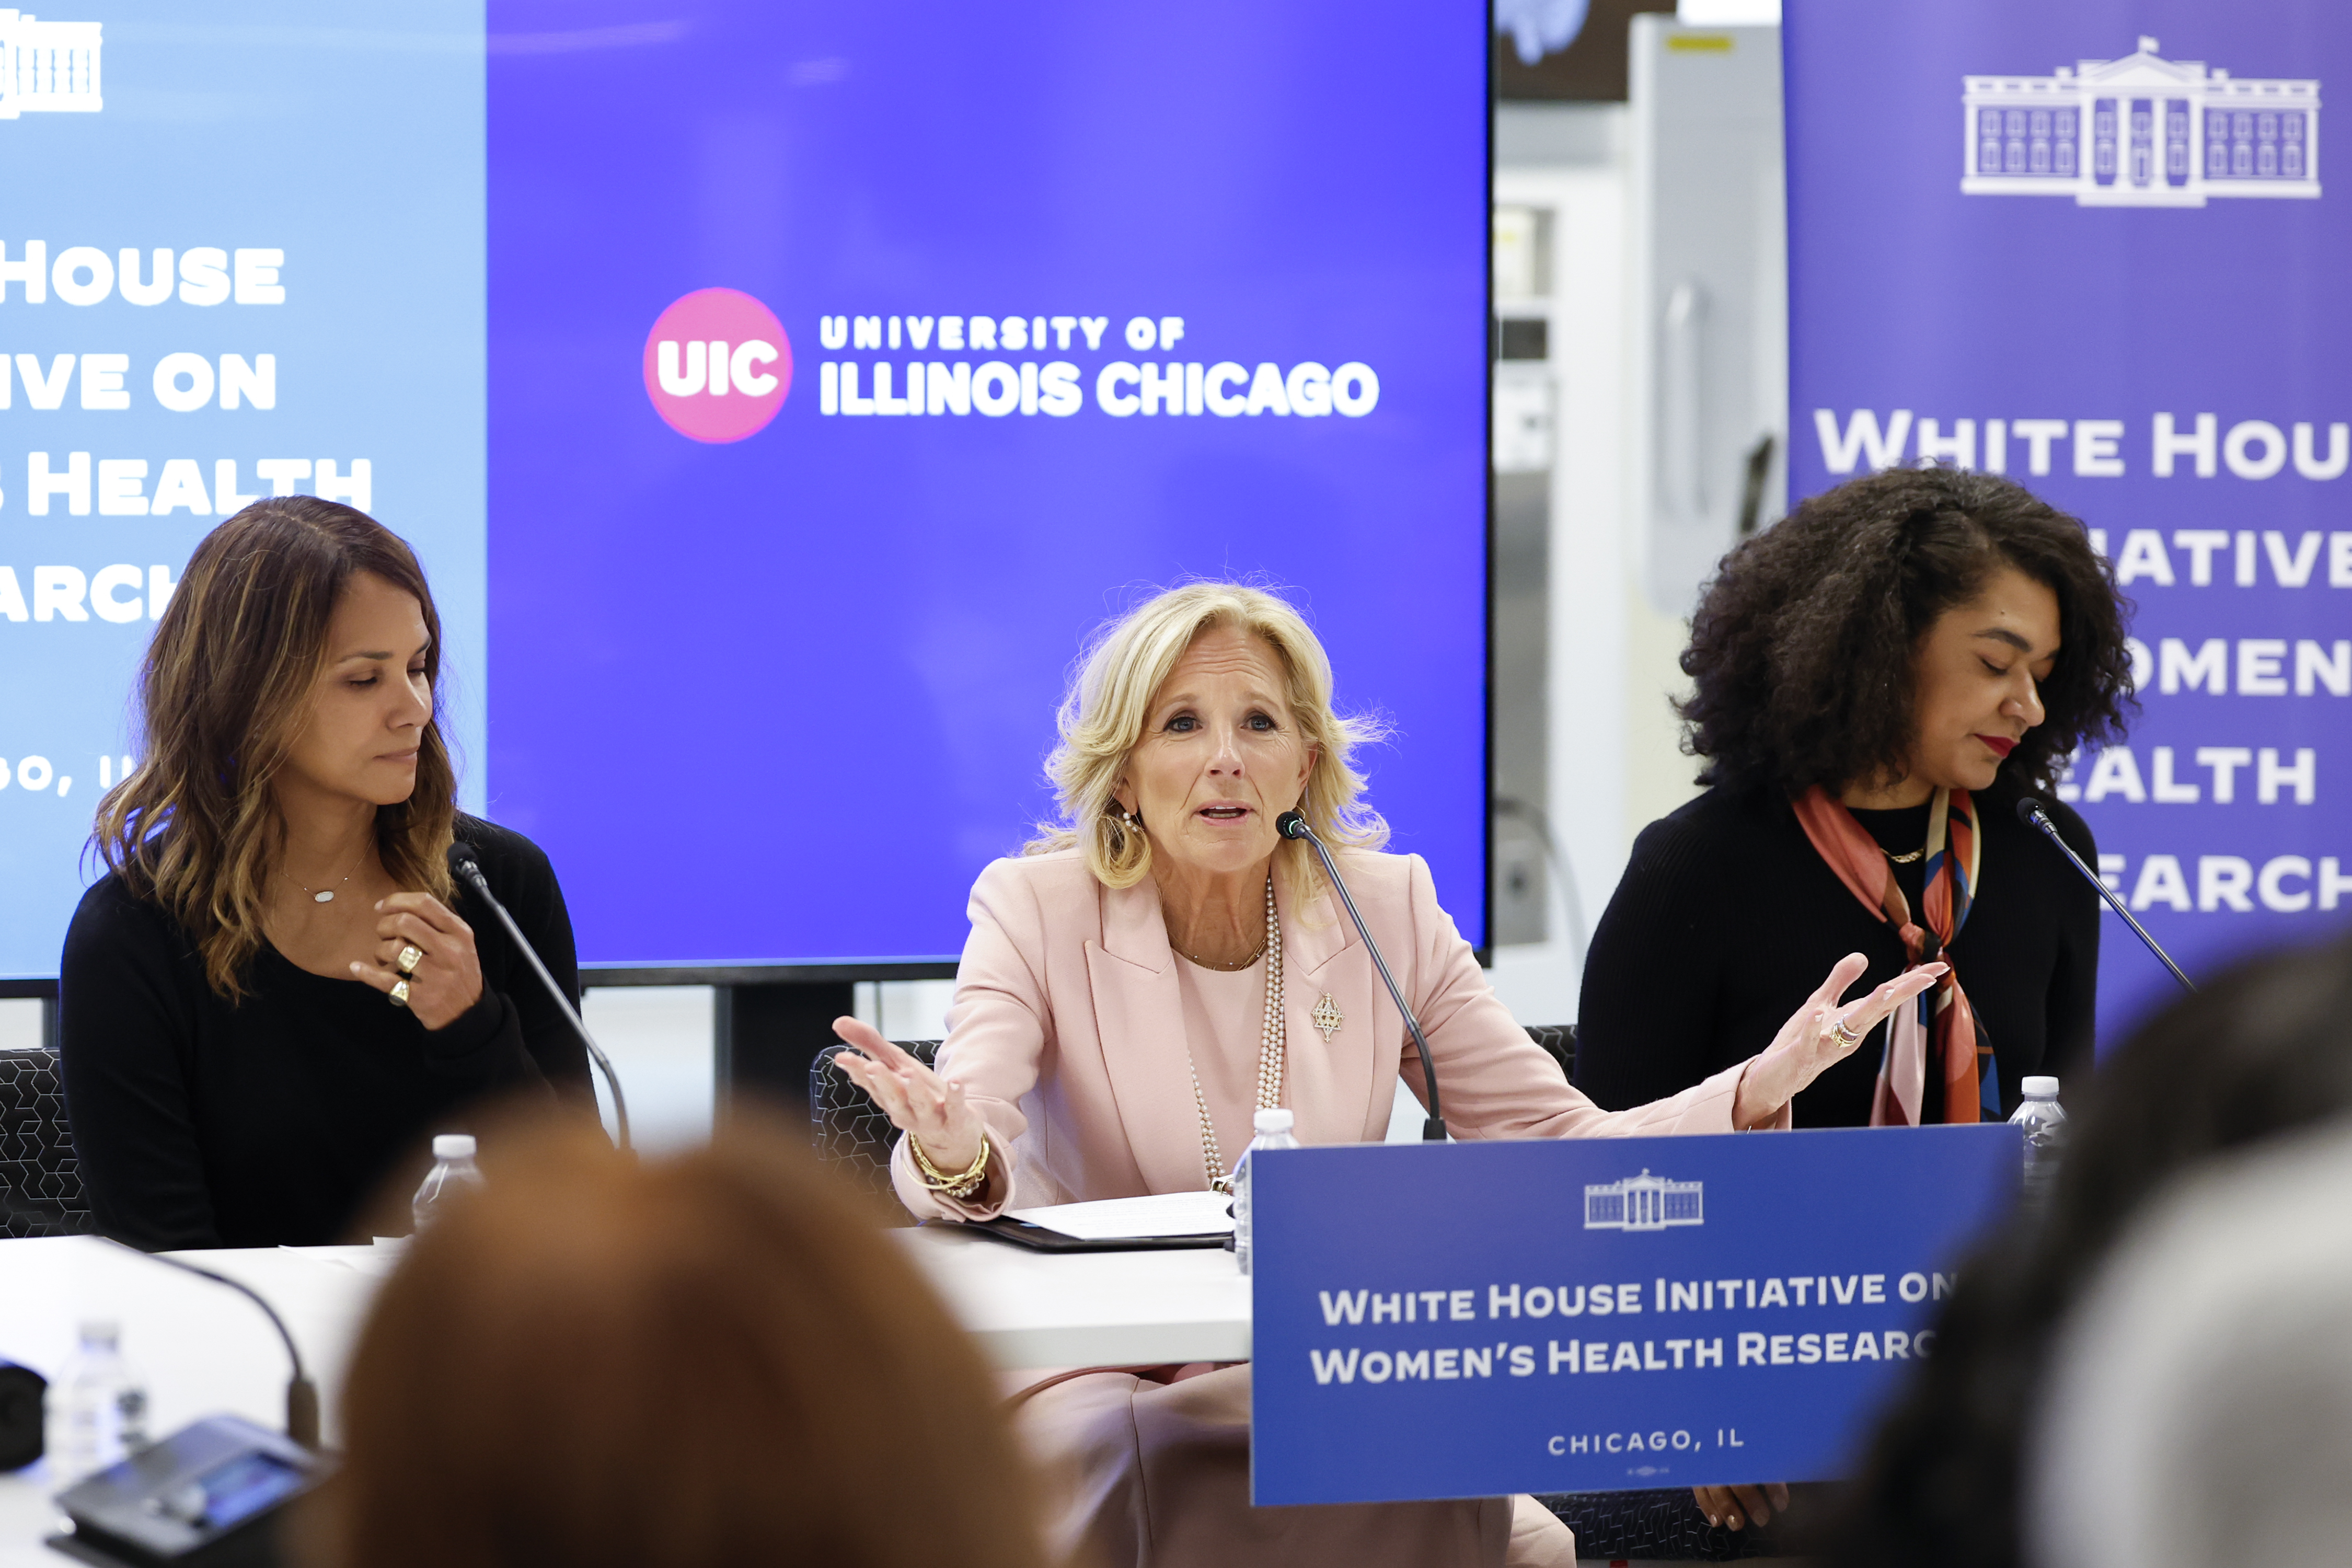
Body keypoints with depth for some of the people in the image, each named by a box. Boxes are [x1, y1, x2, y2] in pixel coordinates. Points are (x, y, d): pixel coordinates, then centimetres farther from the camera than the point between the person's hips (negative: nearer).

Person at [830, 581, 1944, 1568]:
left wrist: (1758, 1088, -16)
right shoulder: (1038, 910, -3)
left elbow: (1564, 1152, 2)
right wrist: (953, 1152, -44)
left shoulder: (1386, 911, 5)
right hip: (1103, 1374, -2)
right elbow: (964, 1171, -18)